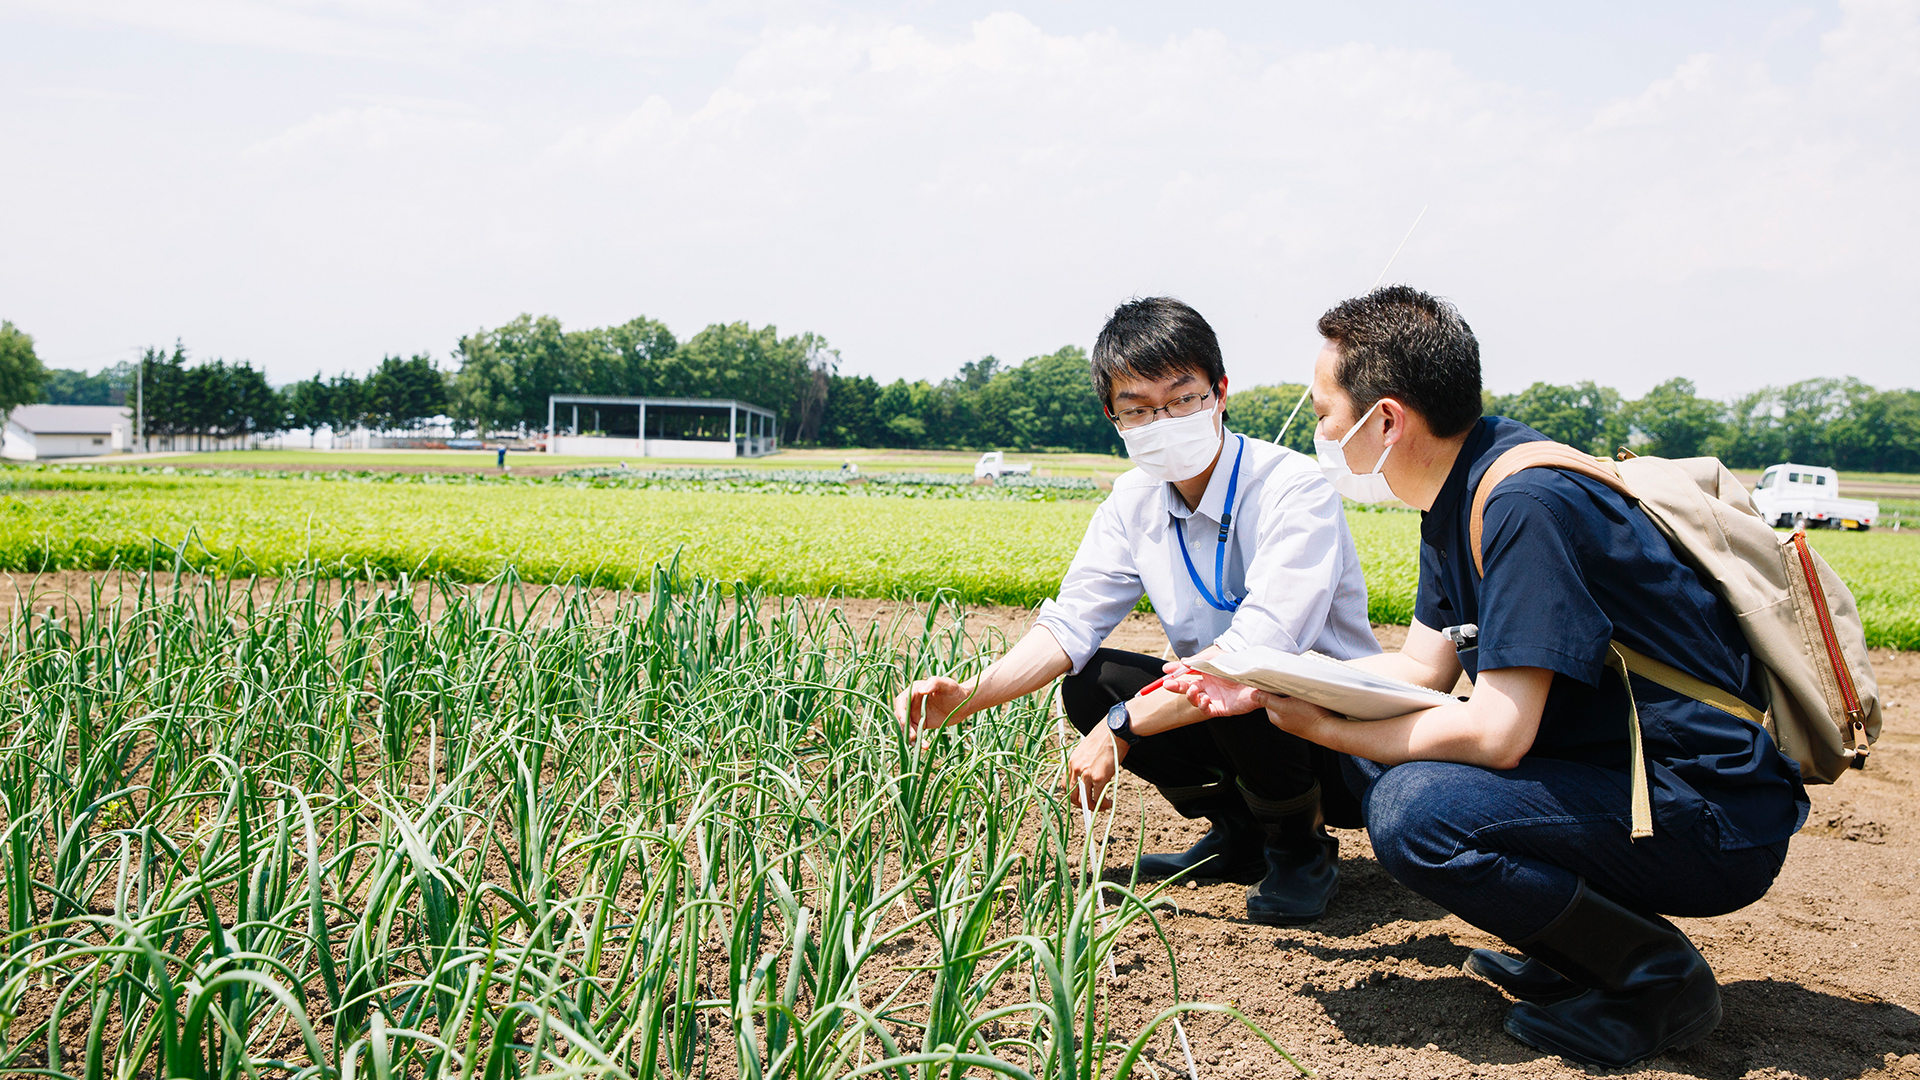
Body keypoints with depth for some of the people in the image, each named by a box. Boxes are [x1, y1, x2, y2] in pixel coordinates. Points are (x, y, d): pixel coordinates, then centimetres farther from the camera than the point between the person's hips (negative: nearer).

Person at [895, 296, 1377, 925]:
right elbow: (1070, 624, -6)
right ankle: (1240, 833, 7)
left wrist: (1121, 726, -36)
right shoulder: (1134, 502, -2)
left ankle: (1301, 847, -4)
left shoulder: (1293, 491, -24)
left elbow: (1259, 648, -35)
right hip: (1215, 706, 7)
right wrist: (967, 697, -23)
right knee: (1087, 686, -11)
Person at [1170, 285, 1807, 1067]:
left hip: (1716, 819, -9)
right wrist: (1263, 686, 5)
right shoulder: (1462, 492, 5)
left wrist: (1320, 727, -15)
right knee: (1372, 749, 8)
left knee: (1415, 812, -27)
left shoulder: (1526, 505, -25)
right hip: (1617, 766, 10)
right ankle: (1575, 951, 13)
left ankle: (1658, 976, -5)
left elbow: (1497, 734, -27)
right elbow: (1424, 667, 12)